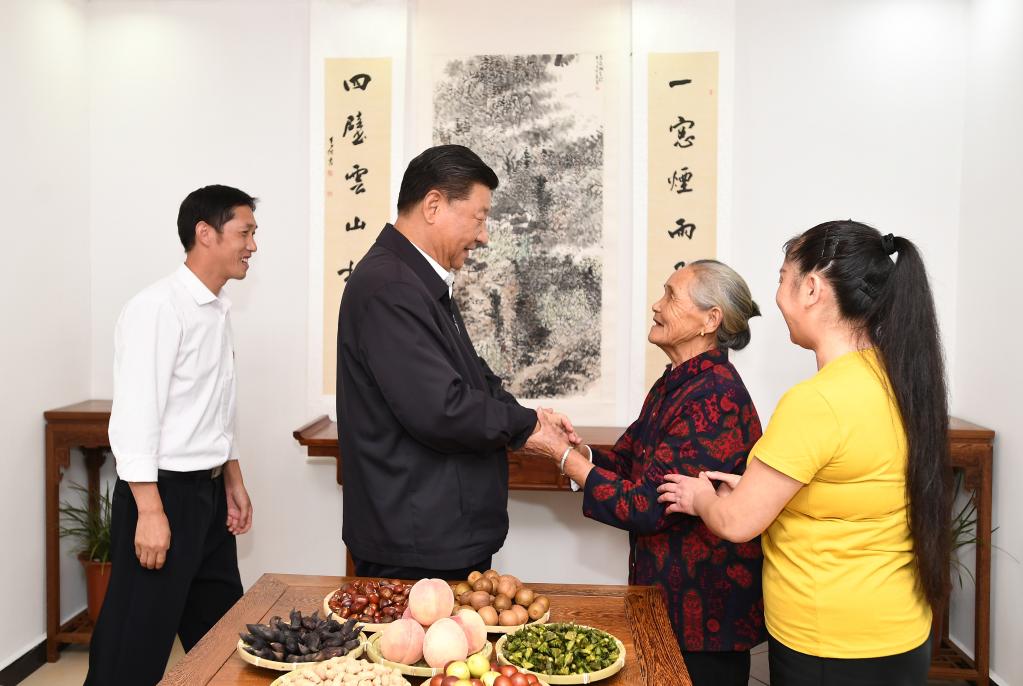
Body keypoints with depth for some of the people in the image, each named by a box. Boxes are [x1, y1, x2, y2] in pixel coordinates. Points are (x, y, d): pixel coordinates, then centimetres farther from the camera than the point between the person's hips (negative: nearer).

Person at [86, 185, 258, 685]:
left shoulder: (219, 310, 10)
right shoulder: (157, 308, -16)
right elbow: (134, 415, -20)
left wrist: (233, 481, 18)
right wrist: (150, 511, -22)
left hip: (208, 492, 9)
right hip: (164, 492, -8)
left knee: (221, 626, 17)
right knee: (136, 644, 2)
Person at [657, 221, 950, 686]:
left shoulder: (816, 400, -26)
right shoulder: (898, 377, 0)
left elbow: (736, 522, -18)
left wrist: (701, 497, 2)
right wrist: (760, 486, 9)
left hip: (831, 648, -8)